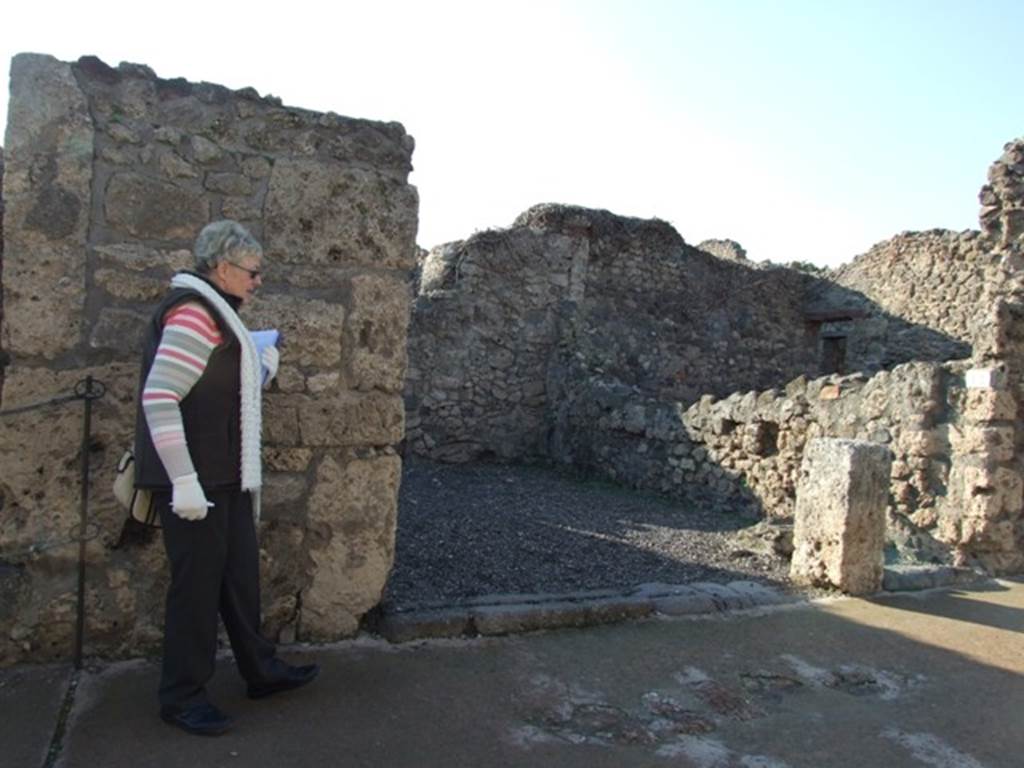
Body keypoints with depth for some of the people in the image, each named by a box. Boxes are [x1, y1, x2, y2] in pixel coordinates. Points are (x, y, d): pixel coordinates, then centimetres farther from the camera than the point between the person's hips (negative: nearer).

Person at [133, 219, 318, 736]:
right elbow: (158, 398, -24)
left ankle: (261, 670, 30)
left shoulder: (214, 311, 15)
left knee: (241, 574, 17)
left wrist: (261, 370, 7)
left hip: (225, 475, 10)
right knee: (198, 583, 1)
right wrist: (184, 481, -25)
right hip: (194, 479, -10)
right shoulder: (193, 312, -16)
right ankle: (182, 697, 18)